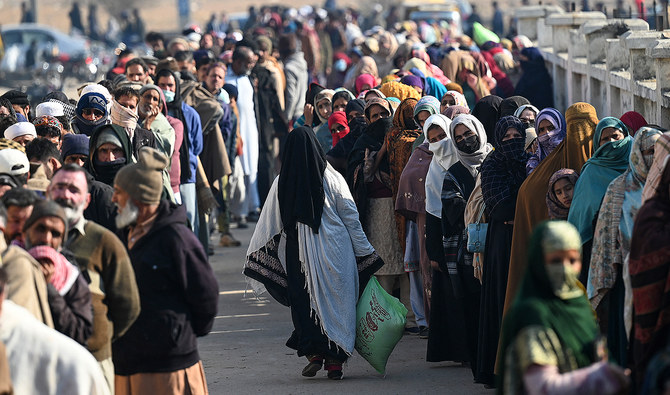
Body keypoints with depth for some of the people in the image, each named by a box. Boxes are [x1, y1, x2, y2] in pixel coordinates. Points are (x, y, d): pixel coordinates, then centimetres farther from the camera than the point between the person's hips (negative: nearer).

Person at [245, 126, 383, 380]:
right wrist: (365, 253, 7)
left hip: (300, 253, 0)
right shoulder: (332, 178, -4)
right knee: (337, 302, 6)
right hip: (335, 252, 0)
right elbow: (351, 218, 0)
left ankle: (314, 352, -6)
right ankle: (335, 361, 4)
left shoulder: (282, 183, -3)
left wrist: (254, 255, 14)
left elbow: (269, 224, 3)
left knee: (305, 301, 10)